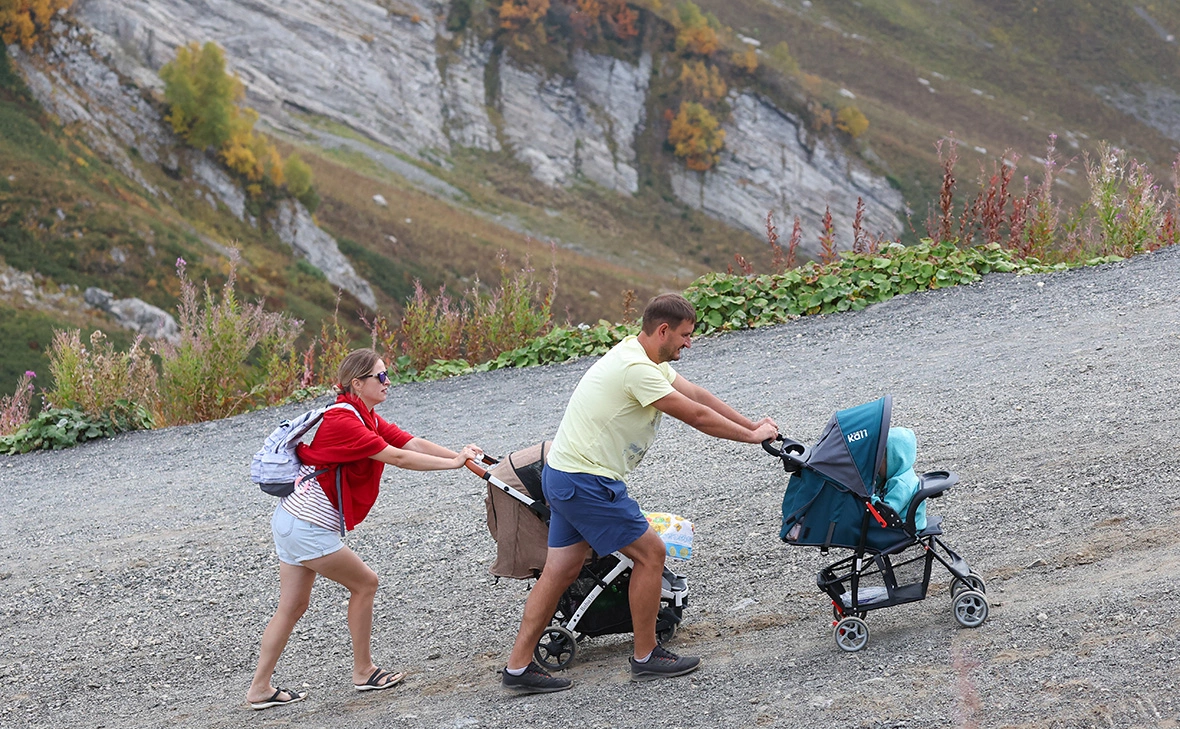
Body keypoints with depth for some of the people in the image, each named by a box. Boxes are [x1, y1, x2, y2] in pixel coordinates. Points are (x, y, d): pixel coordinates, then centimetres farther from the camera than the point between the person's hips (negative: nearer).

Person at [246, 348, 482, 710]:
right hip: (308, 527, -10)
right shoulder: (343, 420, -20)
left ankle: (260, 689, 14)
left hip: (293, 521, 10)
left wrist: (461, 456, -10)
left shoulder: (367, 419, 11)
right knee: (364, 583, 3)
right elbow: (397, 458, -22)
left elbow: (414, 444, 1)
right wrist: (453, 463, -18)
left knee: (292, 607, 11)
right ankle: (363, 672, 13)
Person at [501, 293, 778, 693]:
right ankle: (646, 657, 10)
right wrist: (752, 436, -4)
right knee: (650, 553, -1)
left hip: (563, 477, 10)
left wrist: (754, 426, 13)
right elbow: (697, 416, -16)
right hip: (587, 483, -10)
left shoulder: (643, 358, 12)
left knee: (561, 570, 12)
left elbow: (700, 396, 15)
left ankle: (518, 668, 13)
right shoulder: (637, 369, -21)